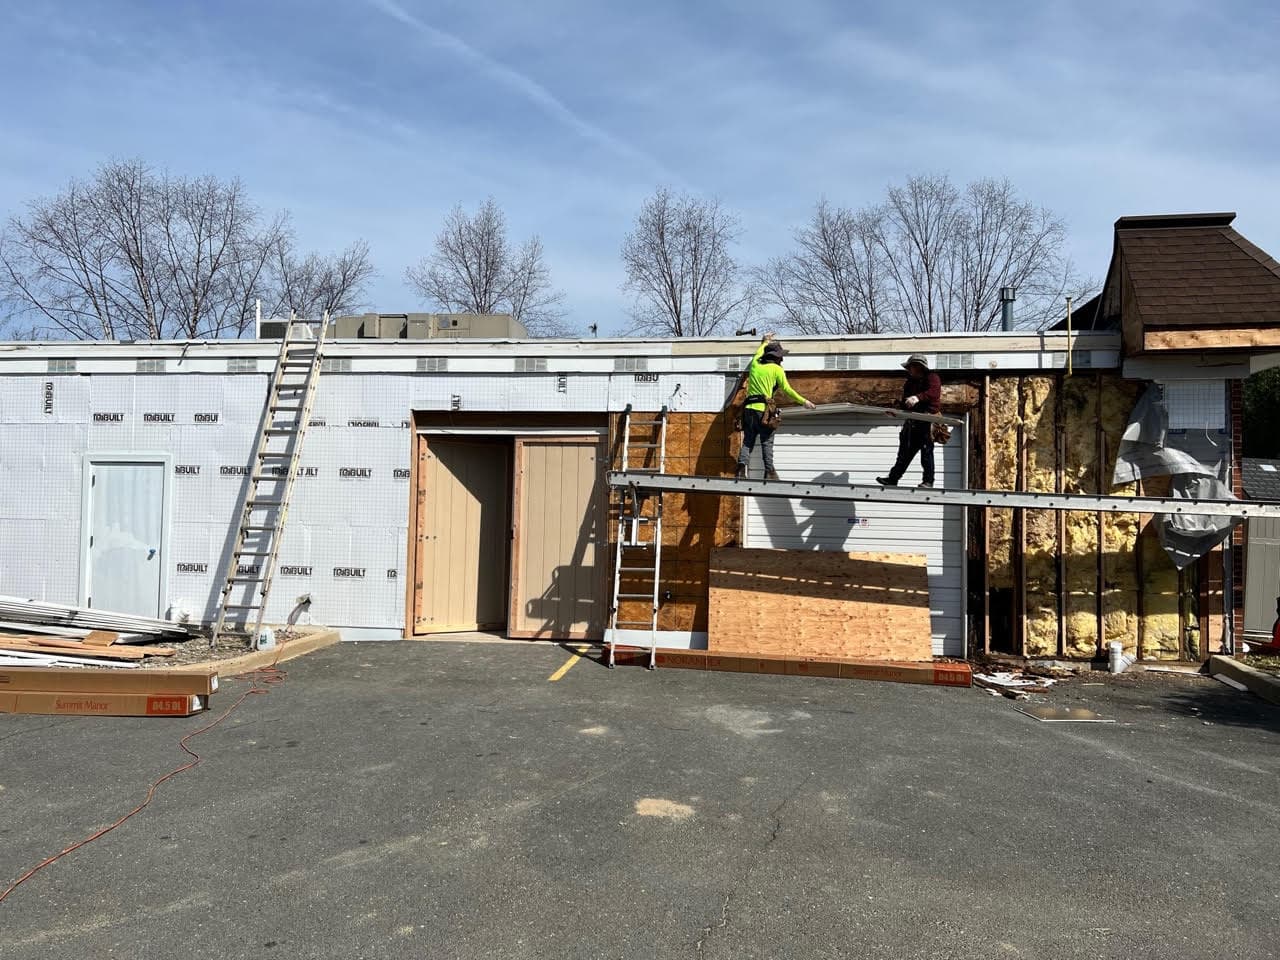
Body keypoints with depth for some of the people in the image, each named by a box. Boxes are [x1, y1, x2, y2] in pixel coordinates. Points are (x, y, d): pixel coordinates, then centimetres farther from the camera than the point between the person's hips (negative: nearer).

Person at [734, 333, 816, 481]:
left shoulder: (755, 364, 15)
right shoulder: (776, 369, 3)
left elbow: (758, 353, 40)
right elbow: (787, 389, 0)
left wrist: (765, 342, 59)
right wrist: (804, 401, 7)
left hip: (749, 408, 4)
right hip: (764, 409, -4)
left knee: (748, 441, 4)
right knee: (767, 442, -1)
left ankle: (742, 466, -14)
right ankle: (769, 471, -8)